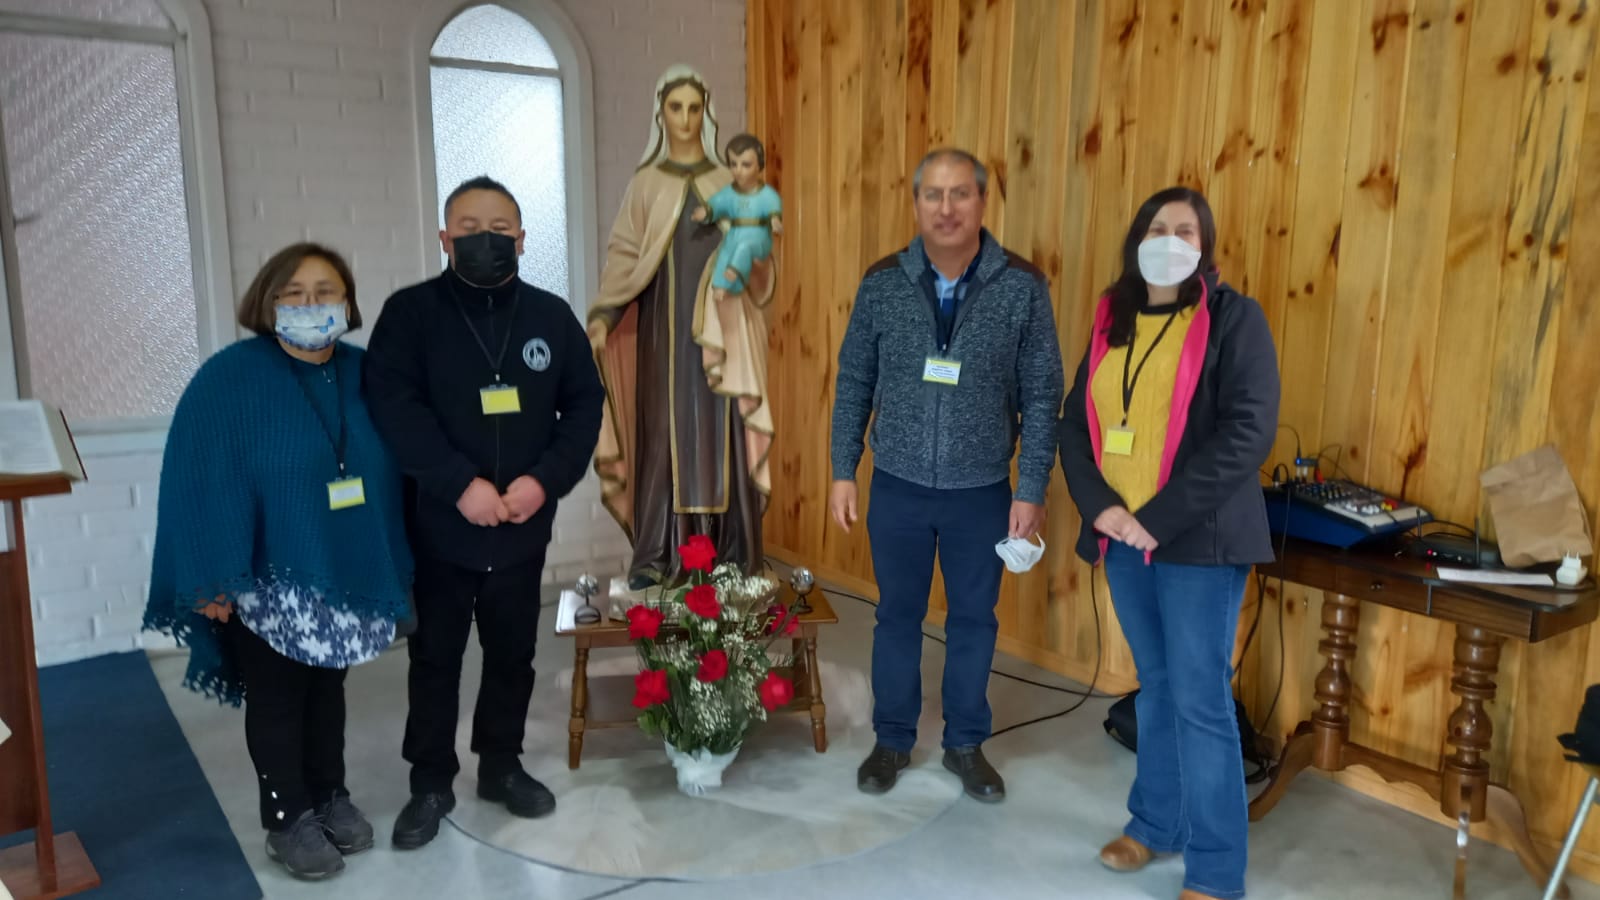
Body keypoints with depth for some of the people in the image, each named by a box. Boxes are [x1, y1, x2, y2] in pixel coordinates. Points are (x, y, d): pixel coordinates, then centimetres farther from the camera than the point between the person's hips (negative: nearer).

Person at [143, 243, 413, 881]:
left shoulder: (364, 376, 1)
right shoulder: (227, 379, -12)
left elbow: (389, 469, 5)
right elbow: (201, 483, -15)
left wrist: (393, 561, 4)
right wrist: (213, 579, -19)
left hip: (343, 571, 4)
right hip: (266, 579, -4)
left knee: (328, 687, 18)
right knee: (276, 698, 10)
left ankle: (330, 798, 34)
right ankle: (288, 820, 25)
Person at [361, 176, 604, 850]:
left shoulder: (551, 315, 3)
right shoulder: (409, 312, -6)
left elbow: (584, 404, 1)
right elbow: (393, 406, -16)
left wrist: (546, 479, -14)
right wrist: (461, 484, -23)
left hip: (523, 527, 3)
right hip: (439, 526, -2)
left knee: (513, 653, 15)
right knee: (435, 657, 11)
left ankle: (501, 766, 34)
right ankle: (430, 783, 27)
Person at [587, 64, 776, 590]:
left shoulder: (730, 184, 9)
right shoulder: (644, 185, 7)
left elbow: (756, 259, 8)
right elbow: (624, 257, 1)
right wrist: (603, 314, -13)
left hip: (720, 330, 1)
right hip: (664, 329, 0)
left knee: (722, 435, 0)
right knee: (663, 433, -1)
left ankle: (731, 555, 7)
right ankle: (654, 555, 5)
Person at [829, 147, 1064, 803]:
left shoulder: (1023, 287, -9)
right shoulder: (883, 283, -5)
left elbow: (1042, 396, -5)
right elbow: (853, 383, 2)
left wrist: (1032, 490, -7)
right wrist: (843, 471, 1)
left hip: (982, 491, 0)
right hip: (897, 486, 1)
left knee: (974, 620, 13)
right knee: (898, 615, 14)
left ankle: (965, 744, 33)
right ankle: (893, 739, 32)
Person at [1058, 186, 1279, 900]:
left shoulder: (1232, 317, -6)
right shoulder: (1112, 321, 10)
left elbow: (1248, 433, -15)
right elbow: (1076, 423, 8)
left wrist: (1160, 517, -19)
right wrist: (1099, 506, -8)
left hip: (1198, 540, -5)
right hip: (1122, 538, 5)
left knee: (1199, 698, -1)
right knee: (1154, 684, 17)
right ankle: (1156, 823, 34)